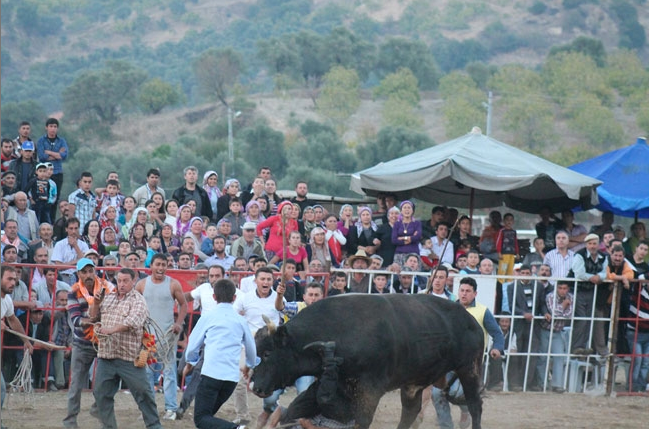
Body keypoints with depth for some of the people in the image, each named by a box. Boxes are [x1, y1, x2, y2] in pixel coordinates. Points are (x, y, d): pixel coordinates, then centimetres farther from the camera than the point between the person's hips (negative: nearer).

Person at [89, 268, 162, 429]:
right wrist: (95, 303, 0)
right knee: (101, 393, 6)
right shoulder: (107, 297, 15)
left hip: (129, 357, -6)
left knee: (142, 393, -2)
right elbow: (93, 317, 19)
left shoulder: (138, 300, -3)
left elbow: (132, 322, -19)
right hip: (106, 355, 6)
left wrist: (111, 329, -26)